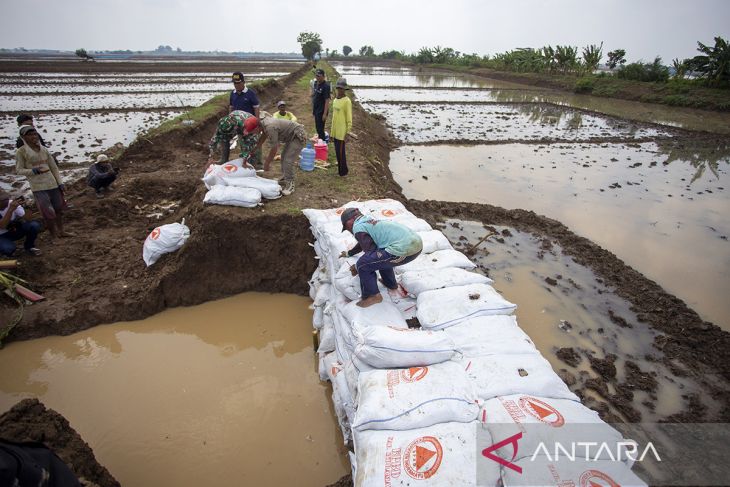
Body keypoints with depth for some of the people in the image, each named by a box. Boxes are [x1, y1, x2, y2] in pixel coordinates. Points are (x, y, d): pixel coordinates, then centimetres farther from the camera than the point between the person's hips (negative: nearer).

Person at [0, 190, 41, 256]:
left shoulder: (12, 203, -14)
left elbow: (25, 219, -16)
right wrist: (11, 209, -43)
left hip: (15, 230, 3)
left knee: (34, 225, -23)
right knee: (8, 248, -34)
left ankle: (29, 246, 3)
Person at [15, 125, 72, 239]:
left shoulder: (44, 149, 6)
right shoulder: (21, 152, -5)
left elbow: (54, 167, 10)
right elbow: (19, 170, -3)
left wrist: (60, 183, 6)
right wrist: (35, 171, -20)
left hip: (52, 184, 5)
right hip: (38, 187, -4)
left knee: (59, 209, 11)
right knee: (48, 212, -5)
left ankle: (61, 231, 25)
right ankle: (54, 235, 11)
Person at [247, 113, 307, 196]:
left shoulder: (270, 127, -29)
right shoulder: (263, 123, 0)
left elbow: (274, 149, -23)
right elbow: (263, 137, 21)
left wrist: (267, 163, -11)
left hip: (299, 137, -11)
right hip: (292, 136, 11)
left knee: (288, 161, -15)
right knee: (284, 157, 17)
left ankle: (290, 185, -4)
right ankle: (284, 180, 29)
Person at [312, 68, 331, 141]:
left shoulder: (326, 86, -16)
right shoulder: (316, 84, 8)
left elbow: (327, 101, -18)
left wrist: (325, 114, -21)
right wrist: (313, 109, 16)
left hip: (321, 111, -8)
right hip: (316, 111, 8)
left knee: (320, 129, -5)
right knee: (317, 128, 17)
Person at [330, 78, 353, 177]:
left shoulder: (347, 101, -13)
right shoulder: (335, 100, 11)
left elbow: (349, 118, -14)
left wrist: (347, 132, -17)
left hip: (342, 131, -8)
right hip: (335, 130, 8)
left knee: (341, 151, -3)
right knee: (337, 151, 13)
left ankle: (343, 171, 11)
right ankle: (340, 168, 25)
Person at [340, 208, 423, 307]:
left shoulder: (358, 227, 0)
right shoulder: (369, 220, 27)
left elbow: (371, 252, -4)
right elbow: (363, 243, 45)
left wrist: (357, 267, 12)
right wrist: (349, 253, 61)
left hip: (403, 249, -10)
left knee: (363, 265, -3)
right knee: (382, 258, 34)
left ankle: (372, 296, 10)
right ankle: (390, 284, 43)